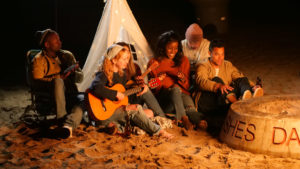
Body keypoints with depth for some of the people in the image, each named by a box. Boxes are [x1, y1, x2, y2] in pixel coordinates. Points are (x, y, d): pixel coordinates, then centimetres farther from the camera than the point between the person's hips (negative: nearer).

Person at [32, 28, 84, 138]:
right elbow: (37, 82, -14)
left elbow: (80, 78, 13)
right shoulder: (39, 60, 2)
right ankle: (62, 119, -36)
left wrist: (72, 72, -10)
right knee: (58, 81, -36)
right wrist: (59, 76, -22)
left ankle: (68, 125, -59)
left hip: (70, 94, 3)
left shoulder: (67, 55, 16)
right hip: (50, 96, -3)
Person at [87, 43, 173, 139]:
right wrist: (116, 94, -32)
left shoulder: (122, 74, 10)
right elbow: (95, 87, -37)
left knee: (149, 113, 2)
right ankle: (158, 131, -12)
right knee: (136, 109, -25)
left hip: (119, 108, 10)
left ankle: (118, 125, -15)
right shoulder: (104, 75, -16)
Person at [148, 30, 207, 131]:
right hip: (163, 99, -2)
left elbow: (187, 86, 16)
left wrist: (183, 79, -8)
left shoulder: (183, 60, 15)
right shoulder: (154, 63, 8)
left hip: (181, 94, 2)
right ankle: (184, 118, -50)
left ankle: (197, 120, -63)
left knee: (187, 99, -35)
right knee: (175, 89, -36)